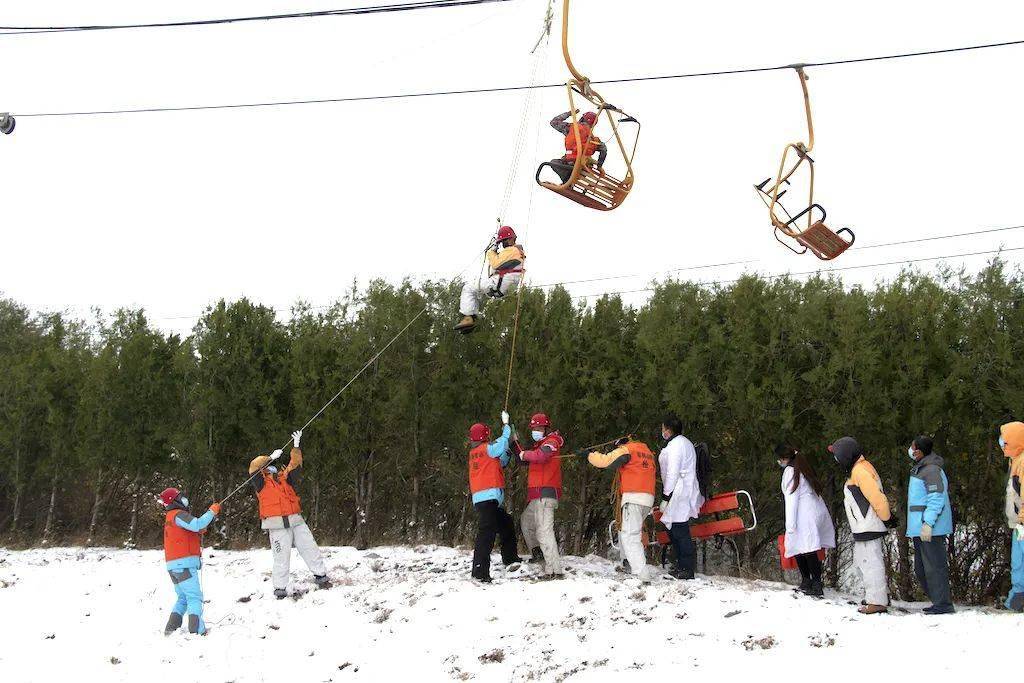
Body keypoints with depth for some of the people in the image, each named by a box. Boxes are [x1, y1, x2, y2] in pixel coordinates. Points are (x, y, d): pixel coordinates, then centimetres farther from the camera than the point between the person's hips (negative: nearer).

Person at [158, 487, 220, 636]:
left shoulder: (170, 517, 23)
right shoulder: (178, 515, -9)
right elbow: (197, 525, -24)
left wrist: (199, 531, 7)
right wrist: (212, 511, -14)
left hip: (173, 566, 9)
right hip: (185, 564, -9)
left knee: (183, 598, 16)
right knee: (195, 598, -11)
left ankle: (171, 629, 9)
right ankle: (197, 631, -19)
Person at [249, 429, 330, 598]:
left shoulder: (285, 477, 15)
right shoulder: (261, 482, 4)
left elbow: (295, 463, 5)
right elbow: (253, 467, -11)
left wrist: (296, 446, -7)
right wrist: (272, 457, -12)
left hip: (296, 521, 4)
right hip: (277, 525, -4)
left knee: (310, 548, 4)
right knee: (282, 557, -3)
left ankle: (320, 576, 15)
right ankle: (280, 588, 7)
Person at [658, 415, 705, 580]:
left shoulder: (675, 445, -14)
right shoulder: (684, 442, 19)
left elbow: (672, 474, -19)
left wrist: (665, 497, -17)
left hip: (679, 492, -11)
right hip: (685, 491, 11)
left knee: (680, 532, -8)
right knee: (673, 529, 15)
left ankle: (687, 569, -7)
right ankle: (682, 566, 20)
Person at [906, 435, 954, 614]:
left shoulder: (931, 471, -15)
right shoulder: (921, 469, 18)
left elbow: (936, 499, -21)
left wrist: (928, 523, -25)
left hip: (931, 529, -11)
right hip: (920, 528, 11)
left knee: (934, 566, -8)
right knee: (921, 568, 14)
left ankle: (943, 604, -5)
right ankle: (939, 601, 20)